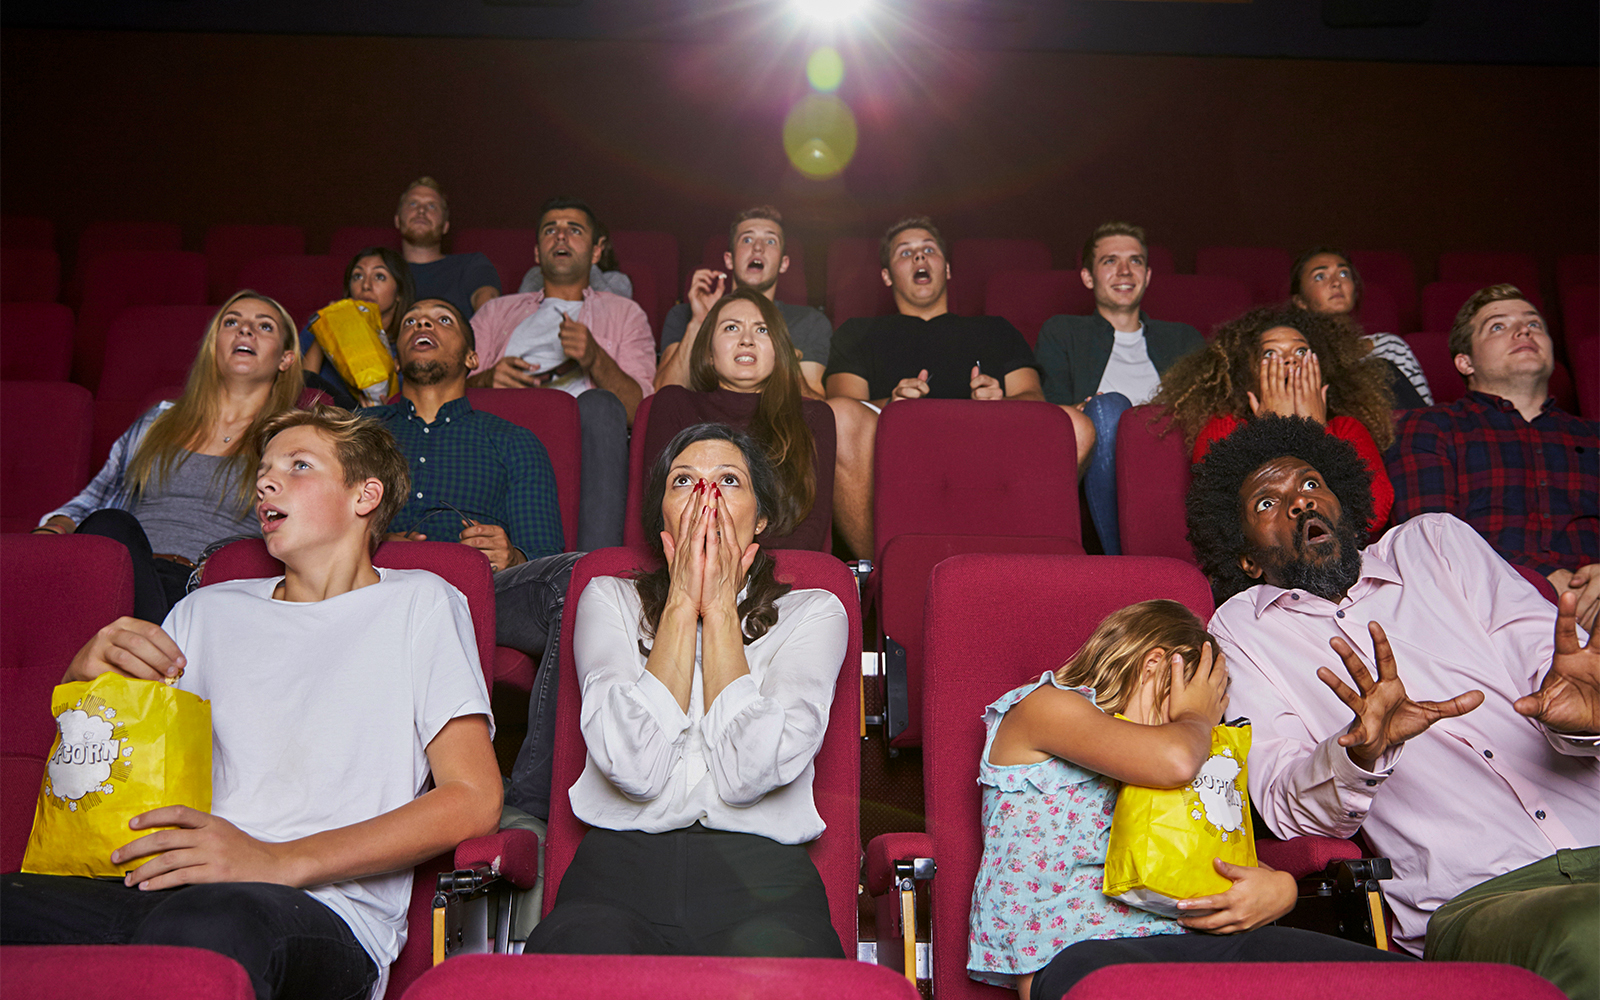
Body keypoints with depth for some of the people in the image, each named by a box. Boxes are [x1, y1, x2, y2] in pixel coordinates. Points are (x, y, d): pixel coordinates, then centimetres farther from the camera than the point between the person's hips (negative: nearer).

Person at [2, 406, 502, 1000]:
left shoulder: (418, 603, 12)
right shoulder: (209, 611, 27)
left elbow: (473, 800, 0)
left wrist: (279, 861, -12)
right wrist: (86, 670, 3)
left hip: (320, 908, -4)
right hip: (160, 890, 5)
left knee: (208, 922, -40)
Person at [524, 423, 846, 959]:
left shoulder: (813, 612, 10)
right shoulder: (608, 599, 12)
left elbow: (749, 772, -8)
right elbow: (636, 769, -7)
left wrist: (720, 607, -2)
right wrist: (683, 602, -2)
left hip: (759, 878, 0)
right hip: (620, 868, 0)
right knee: (582, 944, -33)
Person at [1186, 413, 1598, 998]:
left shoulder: (1435, 542, 20)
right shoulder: (1240, 630, 14)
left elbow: (1544, 658, 9)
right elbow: (1282, 805, 2)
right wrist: (1360, 754, -20)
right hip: (1482, 896, -2)